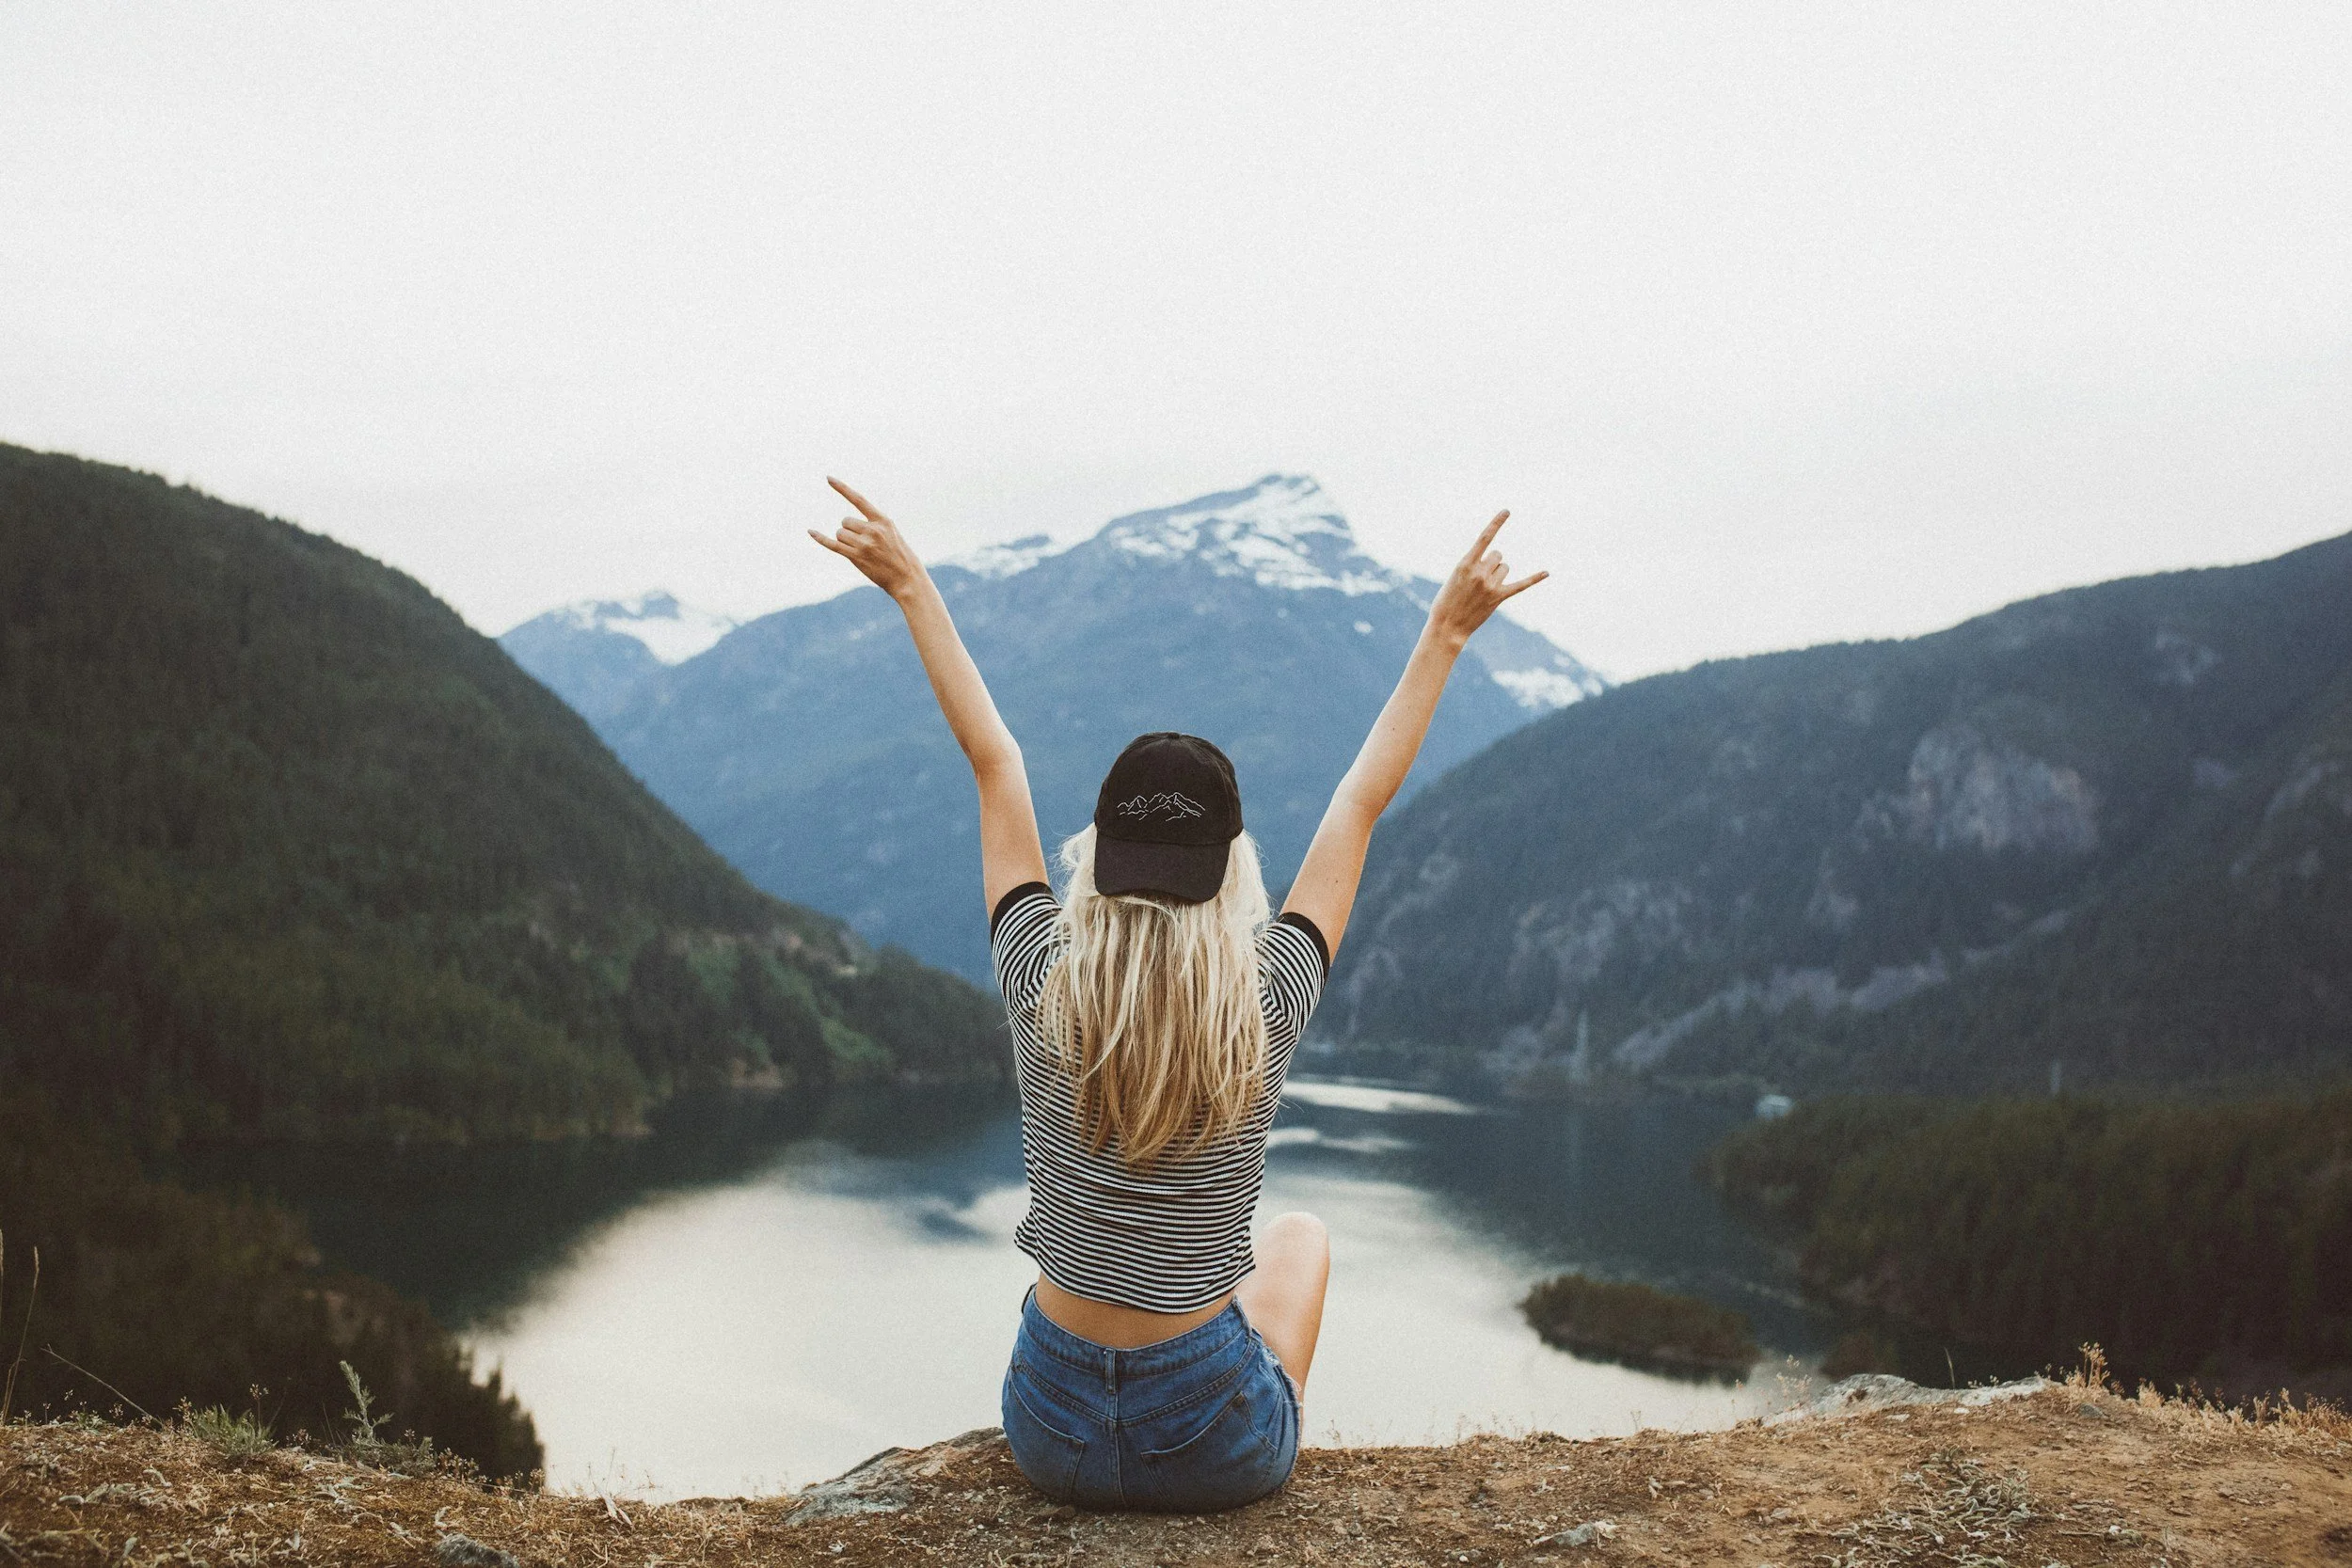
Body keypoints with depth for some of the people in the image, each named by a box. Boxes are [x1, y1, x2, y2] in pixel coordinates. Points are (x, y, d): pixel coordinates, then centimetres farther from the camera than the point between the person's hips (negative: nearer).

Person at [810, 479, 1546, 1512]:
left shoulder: (1042, 989, -16)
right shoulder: (1265, 1006, -18)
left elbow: (995, 764, -4)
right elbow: (1364, 798, -7)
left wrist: (913, 588, 6)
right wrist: (1446, 631, 1)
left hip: (1053, 1432, 1)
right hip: (1217, 1450, -1)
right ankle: (1277, 1440, 40)